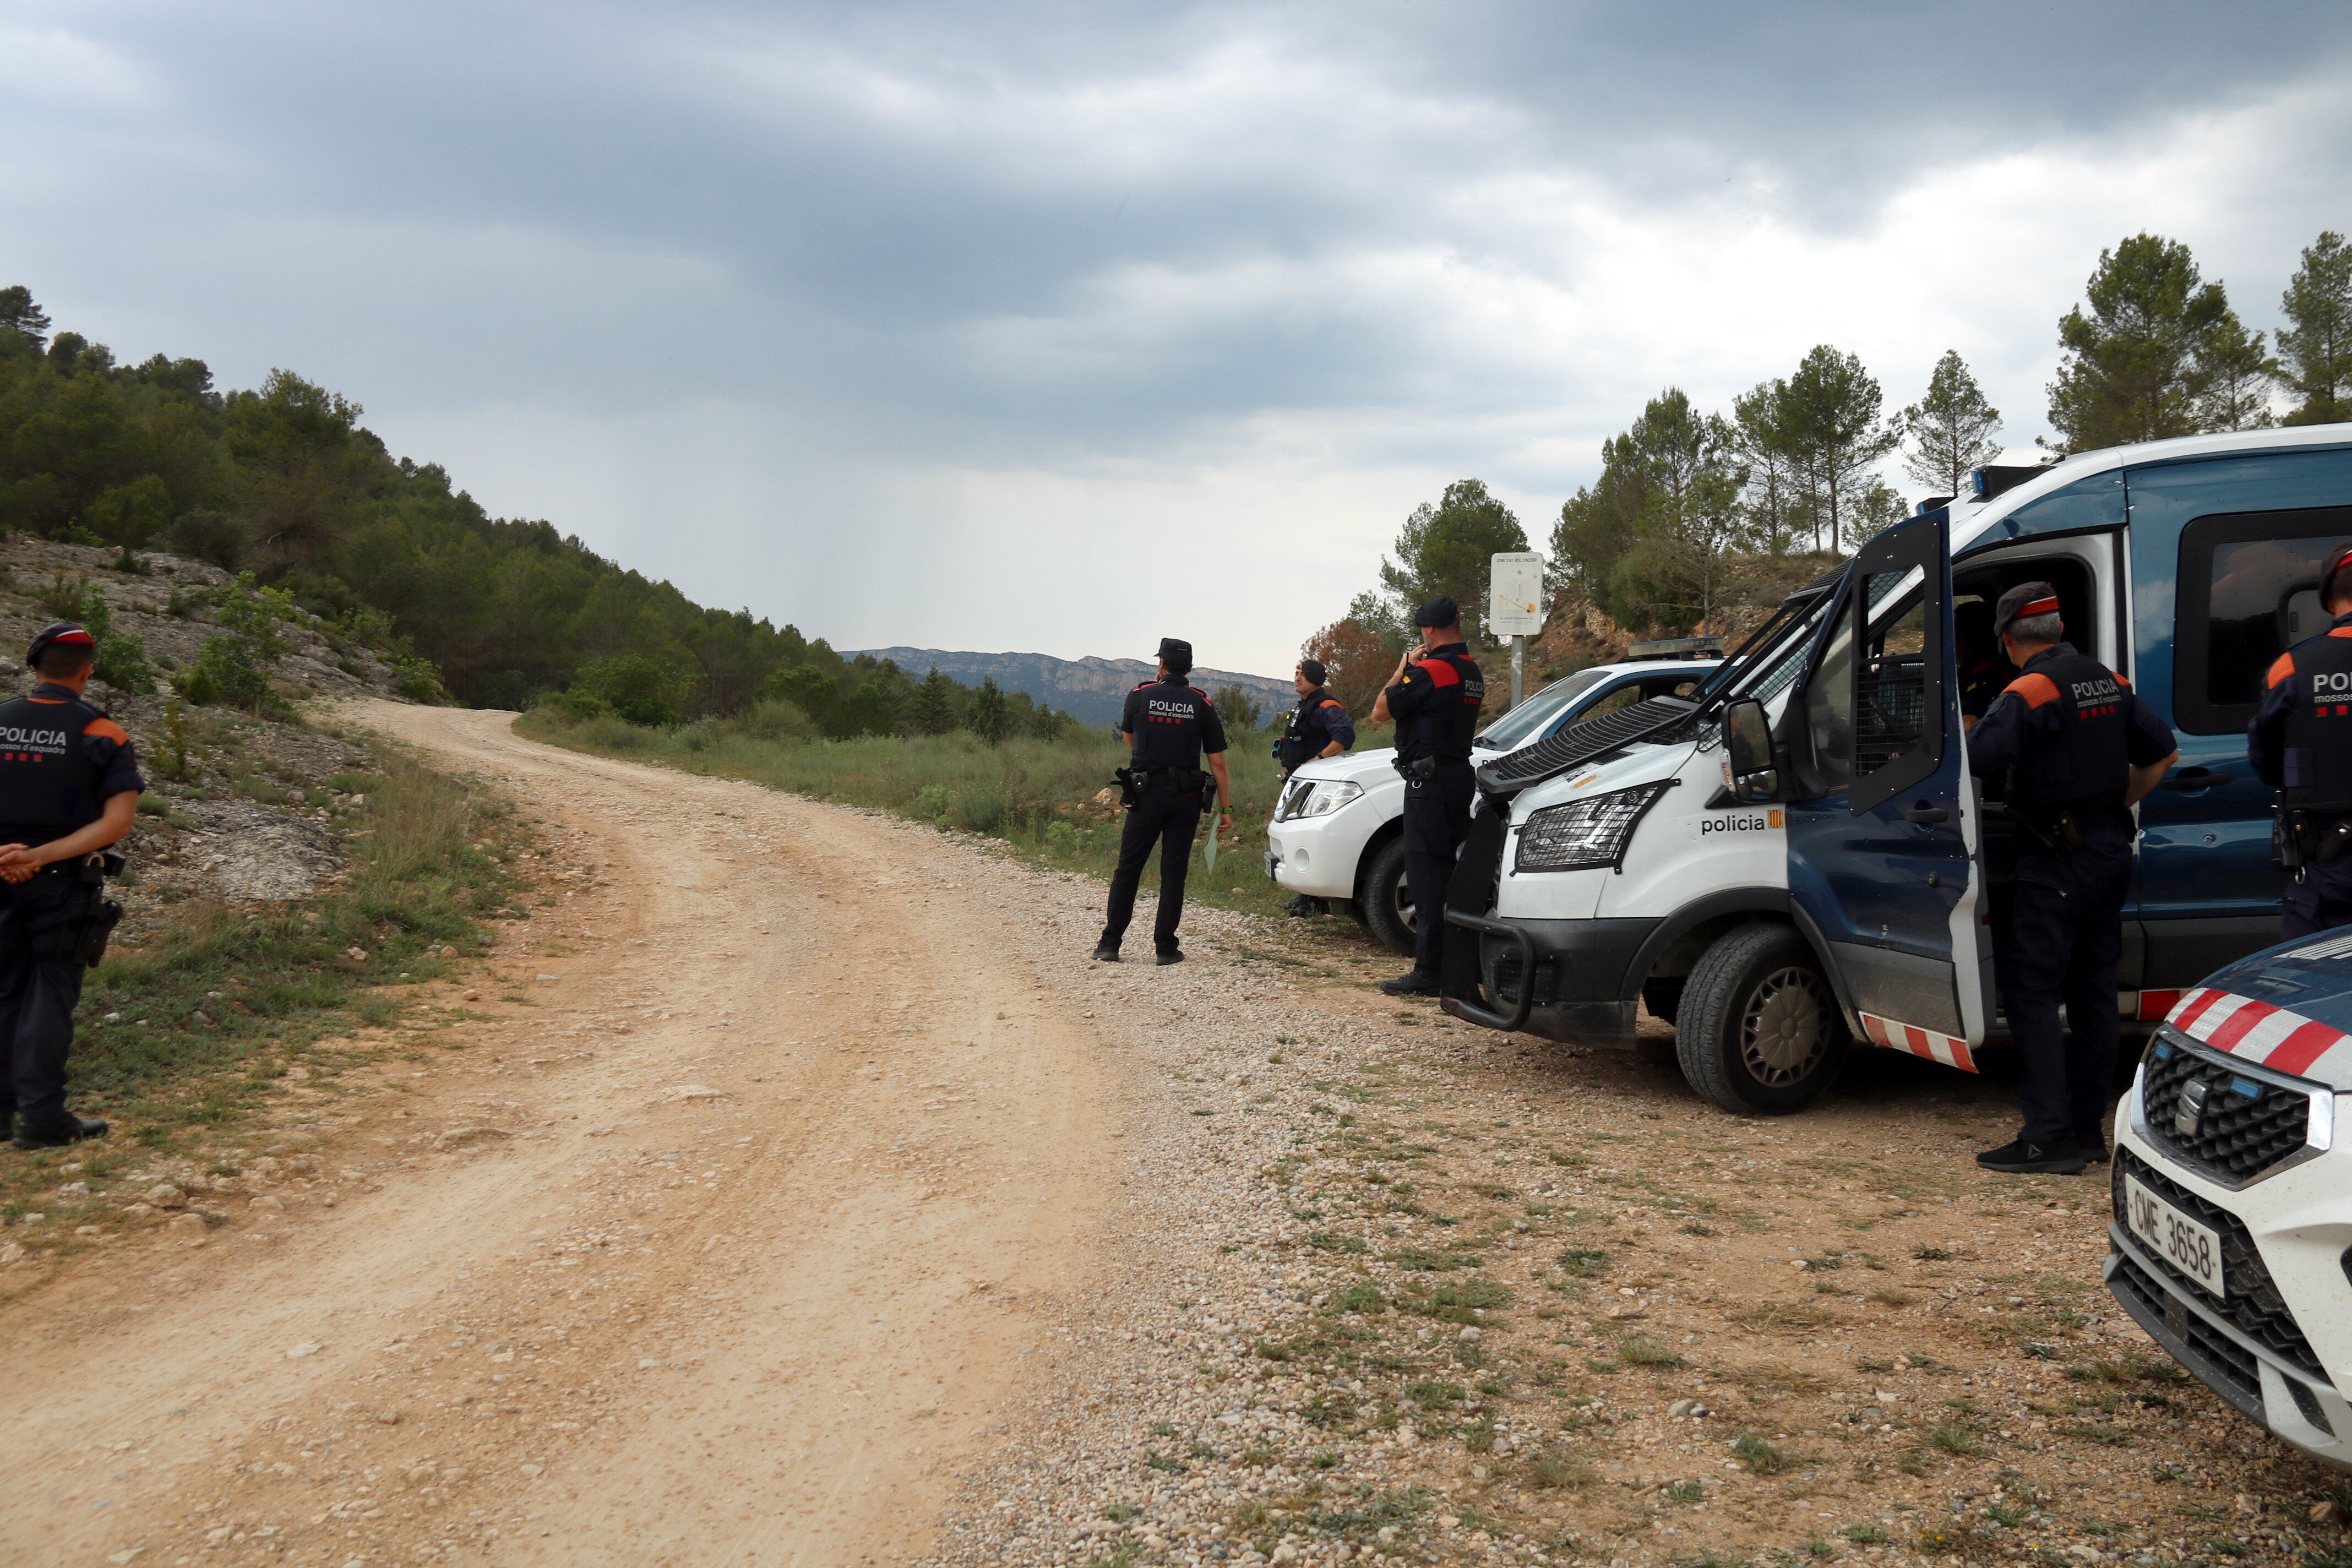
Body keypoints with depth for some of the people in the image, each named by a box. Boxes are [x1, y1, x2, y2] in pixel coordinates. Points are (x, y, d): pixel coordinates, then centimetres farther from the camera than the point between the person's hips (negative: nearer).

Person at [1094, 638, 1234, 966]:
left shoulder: (1140, 696, -1)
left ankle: (1110, 944, 7)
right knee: (1174, 872, 5)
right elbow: (1218, 763, -1)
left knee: (1128, 868, 7)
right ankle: (1166, 946, 5)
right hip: (1185, 799, 1)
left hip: (1146, 794, -1)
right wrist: (1225, 809, 4)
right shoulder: (1202, 705, 1)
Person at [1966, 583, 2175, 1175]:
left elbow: (1976, 763, -27)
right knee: (2094, 991, 12)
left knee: (2031, 993, -5)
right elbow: (2162, 753, 19)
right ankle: (2088, 1126, 19)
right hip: (2111, 853, 9)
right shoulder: (2110, 683, 11)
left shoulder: (2031, 691, -15)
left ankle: (2049, 1137, -7)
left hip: (2055, 861, -9)